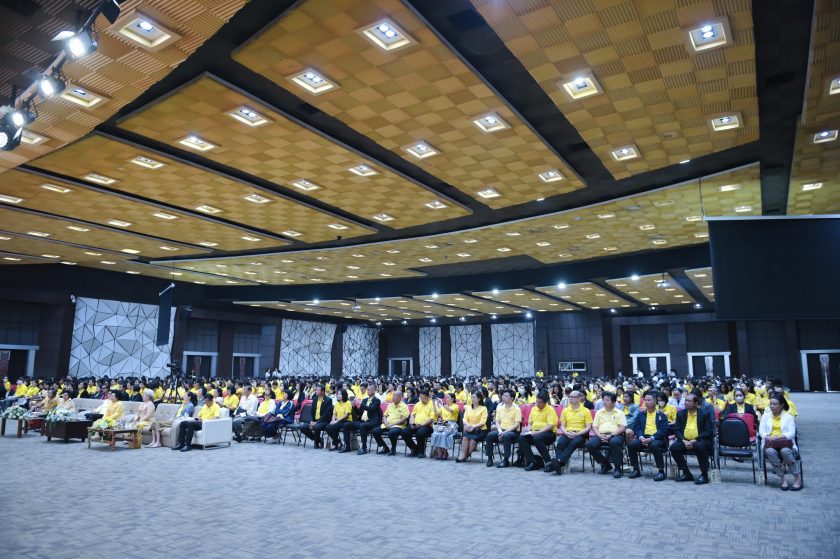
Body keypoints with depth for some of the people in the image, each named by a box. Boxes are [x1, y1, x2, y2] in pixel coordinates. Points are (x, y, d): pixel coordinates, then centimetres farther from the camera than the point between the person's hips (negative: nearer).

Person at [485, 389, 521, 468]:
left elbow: (517, 424, -11)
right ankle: (490, 458, -12)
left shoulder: (516, 409, -5)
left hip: (513, 431, -5)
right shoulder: (500, 408, 11)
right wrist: (500, 430, -10)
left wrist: (505, 431, -20)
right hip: (502, 430, 5)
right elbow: (497, 421, 11)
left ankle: (506, 460, -27)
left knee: (506, 436, -37)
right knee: (489, 435, -23)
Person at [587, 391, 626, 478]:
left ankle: (617, 468, -22)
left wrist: (611, 435, -16)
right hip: (601, 435, 3)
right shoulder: (599, 412, 19)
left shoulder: (619, 413, 10)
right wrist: (600, 436, -9)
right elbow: (594, 427, 12)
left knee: (614, 442, -39)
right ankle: (605, 464, -2)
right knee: (590, 444, -25)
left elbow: (622, 428, -2)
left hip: (615, 435, -3)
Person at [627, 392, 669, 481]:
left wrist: (651, 438, -19)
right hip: (643, 438, 4)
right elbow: (636, 427, 8)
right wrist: (641, 437, -13)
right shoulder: (641, 414, 17)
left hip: (657, 439, -3)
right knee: (631, 444, -24)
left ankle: (661, 471, -22)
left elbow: (663, 430, -5)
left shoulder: (661, 415, 7)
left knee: (654, 445, -37)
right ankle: (636, 470, -8)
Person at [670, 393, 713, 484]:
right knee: (674, 447, -23)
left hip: (699, 441, -4)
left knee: (699, 446, -36)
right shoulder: (680, 413, 9)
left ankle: (704, 474, -19)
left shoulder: (704, 413, -2)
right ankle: (686, 474, -6)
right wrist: (684, 441, -14)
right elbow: (677, 430, 5)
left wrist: (694, 441, -20)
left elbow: (708, 431, -9)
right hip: (685, 440, 4)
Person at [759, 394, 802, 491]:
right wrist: (768, 437, -17)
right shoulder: (765, 416, 16)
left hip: (785, 443, -1)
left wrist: (777, 437, -20)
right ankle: (782, 478, -23)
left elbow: (791, 433, -3)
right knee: (770, 451, -36)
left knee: (785, 451, -38)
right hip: (770, 443, 1)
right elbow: (761, 431, 6)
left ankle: (797, 478, -19)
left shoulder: (788, 417, 11)